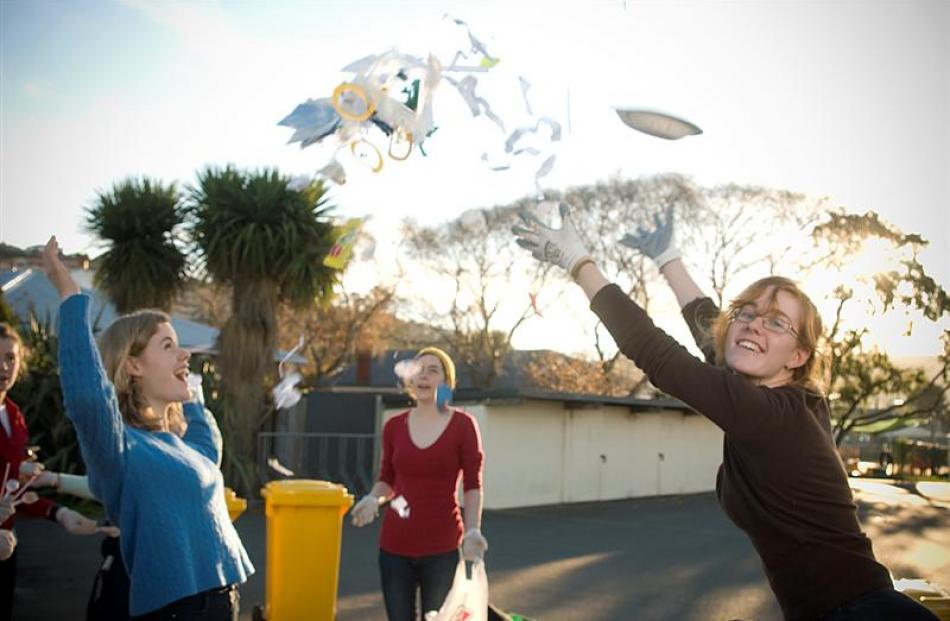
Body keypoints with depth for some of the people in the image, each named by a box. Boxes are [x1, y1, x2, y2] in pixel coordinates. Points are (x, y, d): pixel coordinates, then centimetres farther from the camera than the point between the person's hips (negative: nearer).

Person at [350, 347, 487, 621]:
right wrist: (373, 499, -7)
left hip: (441, 547, -3)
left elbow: (472, 485, -4)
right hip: (395, 545, 3)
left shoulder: (463, 425, -5)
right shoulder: (394, 426, 4)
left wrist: (472, 530, -16)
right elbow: (387, 480, 13)